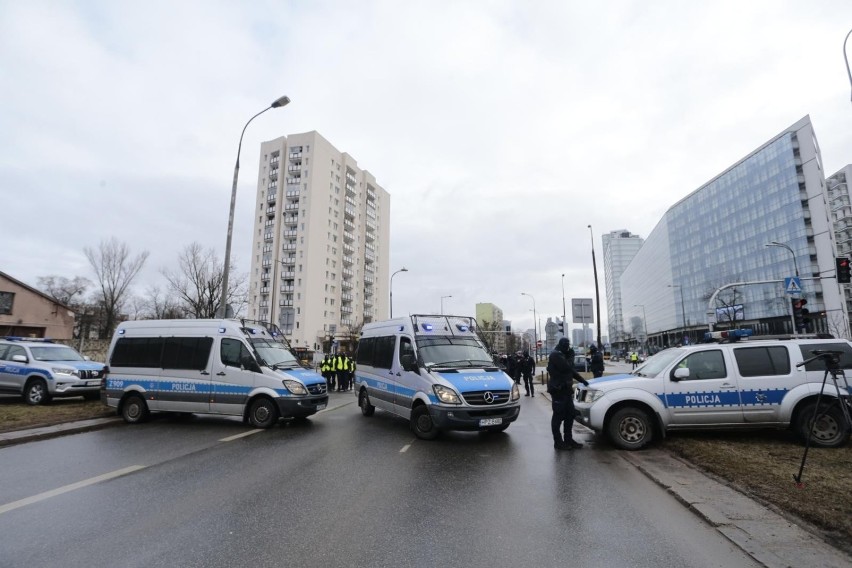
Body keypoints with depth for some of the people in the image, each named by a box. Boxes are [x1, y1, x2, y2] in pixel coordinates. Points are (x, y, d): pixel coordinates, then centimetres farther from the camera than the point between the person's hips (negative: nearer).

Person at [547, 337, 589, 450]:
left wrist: (582, 380, 20)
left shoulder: (563, 355, 20)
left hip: (566, 389, 10)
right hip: (558, 390, -10)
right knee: (558, 416, -3)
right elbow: (566, 367, -24)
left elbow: (571, 370, 25)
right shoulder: (556, 355, -13)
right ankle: (558, 442, 3)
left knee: (569, 415, 12)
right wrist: (571, 356, -8)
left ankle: (568, 440, 21)